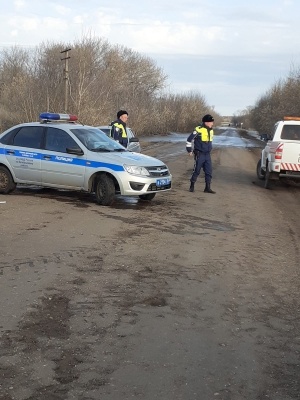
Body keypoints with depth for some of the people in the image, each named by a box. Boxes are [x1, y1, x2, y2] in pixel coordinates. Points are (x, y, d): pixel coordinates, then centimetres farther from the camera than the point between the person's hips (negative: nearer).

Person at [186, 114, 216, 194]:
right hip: (199, 154, -6)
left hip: (207, 154, 7)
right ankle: (192, 186, 16)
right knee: (196, 171, 1)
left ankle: (207, 188, 9)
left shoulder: (211, 131, 9)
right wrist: (189, 150, -5)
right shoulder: (199, 130, -14)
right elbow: (189, 139, -8)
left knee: (209, 171, 3)